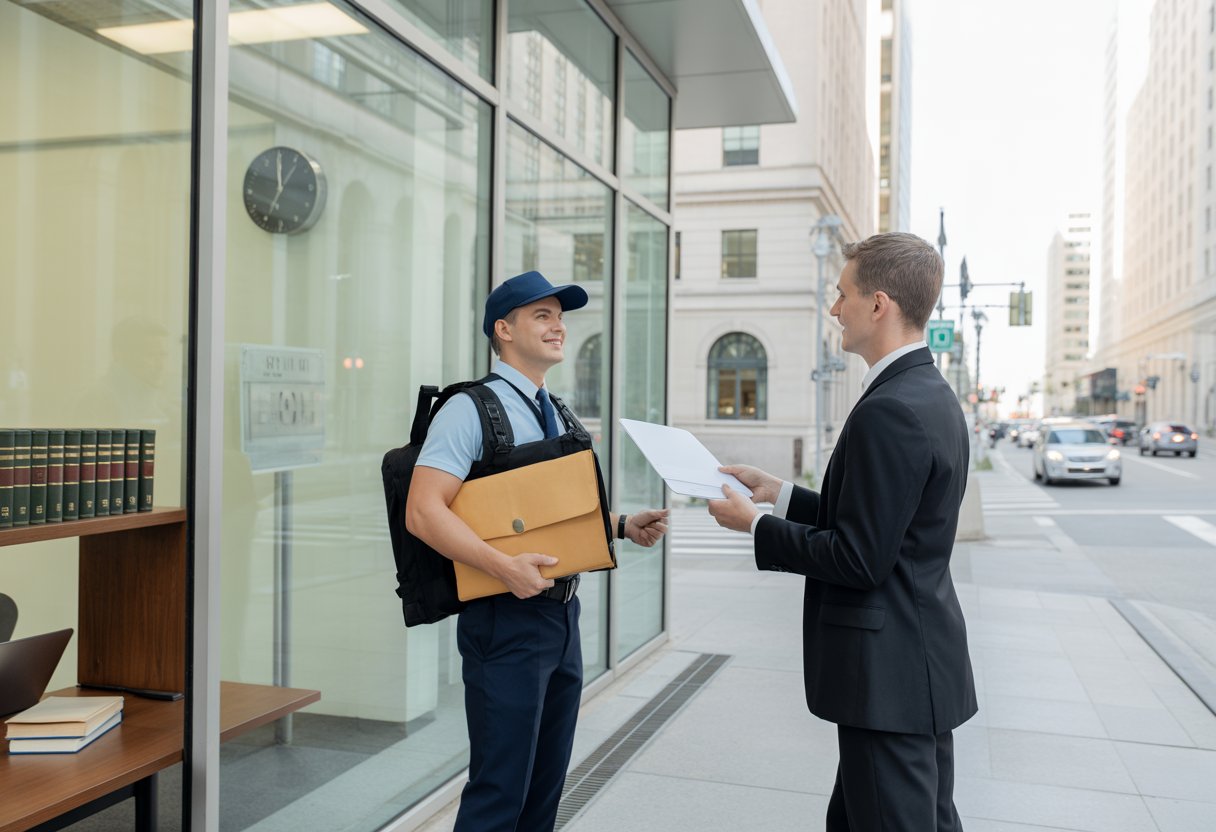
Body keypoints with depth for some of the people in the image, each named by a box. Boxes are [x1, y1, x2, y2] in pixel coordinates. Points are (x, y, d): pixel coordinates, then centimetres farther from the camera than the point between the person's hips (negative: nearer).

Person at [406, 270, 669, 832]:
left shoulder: (556, 415, 14)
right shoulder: (471, 409, -11)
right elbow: (423, 512, -20)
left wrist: (624, 525, 5)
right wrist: (504, 566, -29)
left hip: (562, 614, 8)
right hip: (508, 621, -8)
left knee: (546, 785, 18)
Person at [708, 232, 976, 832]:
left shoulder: (890, 410, -22)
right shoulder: (931, 394, 10)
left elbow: (859, 558, -22)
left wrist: (755, 524, -10)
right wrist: (779, 494, 11)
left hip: (889, 672, -10)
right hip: (924, 662, 10)